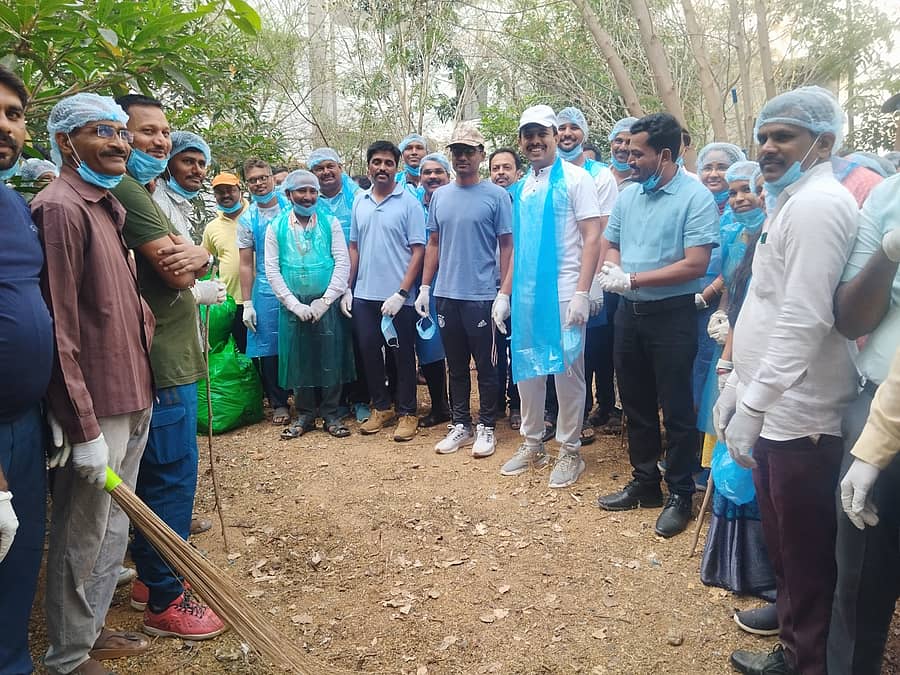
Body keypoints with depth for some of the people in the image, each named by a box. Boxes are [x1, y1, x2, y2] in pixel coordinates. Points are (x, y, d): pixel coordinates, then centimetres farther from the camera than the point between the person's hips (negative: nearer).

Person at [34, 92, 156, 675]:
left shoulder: (112, 206, 14)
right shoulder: (60, 208, -14)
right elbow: (59, 329, -19)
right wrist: (85, 428, -19)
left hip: (135, 397, 9)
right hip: (97, 407, -9)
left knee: (115, 524, 20)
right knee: (83, 534, 6)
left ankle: (93, 626, 38)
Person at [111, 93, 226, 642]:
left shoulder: (145, 194, 18)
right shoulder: (126, 191, -14)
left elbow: (190, 267, 11)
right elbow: (175, 272, -21)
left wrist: (198, 257, -12)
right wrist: (187, 256, 1)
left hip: (170, 356, 10)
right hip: (160, 360, -10)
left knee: (158, 476, 18)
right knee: (172, 477, -3)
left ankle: (151, 578, 32)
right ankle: (165, 602, 11)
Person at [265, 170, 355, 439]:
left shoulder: (331, 223, 3)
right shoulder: (276, 227, 3)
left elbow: (343, 263, -3)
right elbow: (272, 270, 0)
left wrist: (324, 301, -10)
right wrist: (295, 305, -8)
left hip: (328, 304, 0)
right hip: (293, 306, 1)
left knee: (330, 359, 3)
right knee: (299, 360, 7)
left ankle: (330, 414, 17)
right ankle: (305, 415, 21)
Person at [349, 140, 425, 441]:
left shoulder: (409, 203, -5)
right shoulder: (359, 203, 10)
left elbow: (418, 251, -8)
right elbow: (354, 247, 14)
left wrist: (401, 293, -15)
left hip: (397, 297, -5)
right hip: (364, 295, 5)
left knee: (403, 355, 5)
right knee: (369, 352, 11)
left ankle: (407, 413, 17)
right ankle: (381, 407, 27)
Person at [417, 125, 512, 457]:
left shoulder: (496, 196, -3)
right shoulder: (440, 196, 10)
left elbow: (506, 246, -3)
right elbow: (434, 244, 14)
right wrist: (425, 287, 7)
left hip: (481, 296, -4)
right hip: (445, 294, 4)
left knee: (485, 365, 5)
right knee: (456, 365, 13)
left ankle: (486, 427, 18)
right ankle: (460, 425, 25)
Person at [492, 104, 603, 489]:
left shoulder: (575, 178, -4)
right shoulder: (521, 188, 14)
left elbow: (592, 237, -10)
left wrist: (582, 291, -18)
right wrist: (504, 293, 13)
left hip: (563, 294, -6)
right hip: (525, 295, 6)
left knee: (566, 372, 2)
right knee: (527, 370, 12)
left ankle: (569, 451, 16)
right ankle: (532, 444, 27)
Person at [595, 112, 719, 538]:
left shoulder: (696, 198, -12)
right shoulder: (628, 195, 8)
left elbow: (694, 265, -20)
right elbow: (611, 246, 15)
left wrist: (632, 279, -18)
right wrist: (611, 271, -9)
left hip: (672, 314, -6)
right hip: (630, 311, 7)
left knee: (676, 410, 3)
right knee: (636, 404, 15)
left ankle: (679, 495, 18)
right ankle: (644, 483, 31)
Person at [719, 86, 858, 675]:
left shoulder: (816, 204, -15)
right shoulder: (792, 202, 17)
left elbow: (803, 321, -23)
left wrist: (752, 406, -21)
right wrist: (738, 386, 18)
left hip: (799, 416, -10)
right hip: (777, 409, 10)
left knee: (806, 554, 5)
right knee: (785, 541, 21)